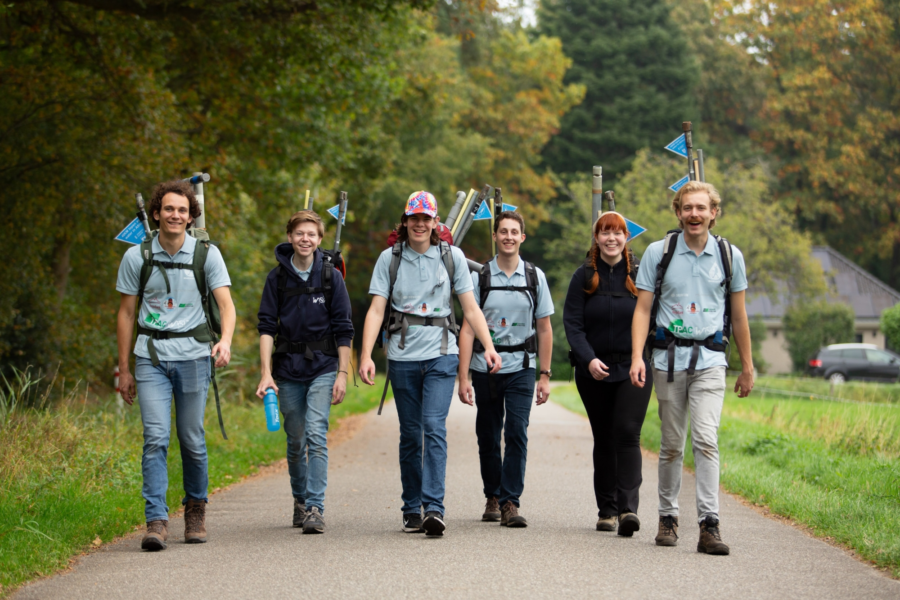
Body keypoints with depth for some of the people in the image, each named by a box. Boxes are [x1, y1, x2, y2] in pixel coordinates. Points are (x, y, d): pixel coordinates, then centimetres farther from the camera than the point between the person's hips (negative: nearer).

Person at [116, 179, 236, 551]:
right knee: (155, 438, -11)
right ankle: (156, 521, -14)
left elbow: (226, 304, -4)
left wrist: (226, 340, -25)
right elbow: (126, 314, 10)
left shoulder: (206, 254, 2)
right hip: (151, 357, 0)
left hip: (193, 355, 0)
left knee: (192, 439, 4)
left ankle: (195, 509, 26)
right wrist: (123, 370, 9)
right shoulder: (136, 257, 4)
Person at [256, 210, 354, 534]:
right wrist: (266, 372, -9)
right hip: (288, 370, 2)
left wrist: (342, 374, -3)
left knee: (316, 435, -15)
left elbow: (343, 330, 2)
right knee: (295, 441, 10)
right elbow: (266, 326, 0)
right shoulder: (277, 277, 3)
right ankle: (300, 500, 29)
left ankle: (315, 507, -16)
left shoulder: (331, 276, 1)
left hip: (323, 368, -2)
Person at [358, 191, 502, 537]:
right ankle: (412, 511, 16)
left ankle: (434, 508, -20)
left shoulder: (451, 256, 4)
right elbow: (376, 310, -1)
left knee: (434, 427, -15)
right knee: (410, 434, 7)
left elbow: (470, 308, 5)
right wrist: (366, 355, -12)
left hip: (441, 355, -1)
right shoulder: (390, 258, 4)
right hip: (403, 357, 1)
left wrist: (489, 347, -6)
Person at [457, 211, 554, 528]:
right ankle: (493, 497, 25)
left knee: (517, 434, -11)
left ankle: (510, 502, -9)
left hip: (520, 367, 0)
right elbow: (467, 328, -1)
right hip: (485, 368, 0)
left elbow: (544, 329, 9)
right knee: (488, 437, 8)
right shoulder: (480, 277, 0)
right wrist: (463, 378, -7)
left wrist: (545, 376, 5)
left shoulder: (535, 277, 4)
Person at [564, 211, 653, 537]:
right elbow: (572, 323, -1)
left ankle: (628, 507, -19)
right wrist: (588, 359, -15)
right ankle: (606, 510, 16)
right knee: (603, 440, 8)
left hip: (634, 367, -2)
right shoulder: (584, 277, 5)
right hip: (595, 372, 2)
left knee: (627, 433, -15)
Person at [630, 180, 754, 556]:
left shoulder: (729, 256, 6)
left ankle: (709, 525, -17)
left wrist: (747, 367, 17)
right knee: (671, 445, 7)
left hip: (710, 359, 0)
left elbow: (739, 316, 14)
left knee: (706, 439, -15)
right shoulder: (658, 253, 3)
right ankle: (668, 517, 20)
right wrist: (637, 356, -10)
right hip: (669, 356, 1)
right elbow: (643, 309, 3)